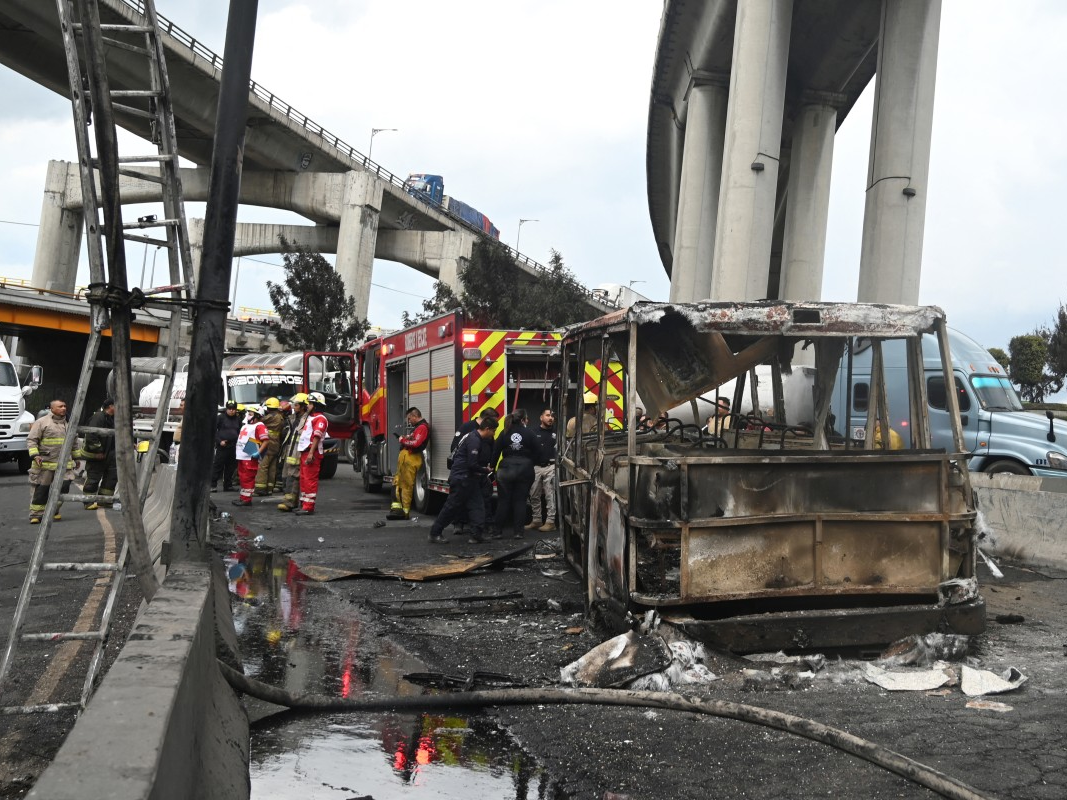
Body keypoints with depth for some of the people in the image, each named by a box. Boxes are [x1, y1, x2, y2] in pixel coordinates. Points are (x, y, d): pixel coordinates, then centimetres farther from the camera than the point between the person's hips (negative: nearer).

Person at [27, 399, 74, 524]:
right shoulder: (41, 422, -2)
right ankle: (36, 515, 8)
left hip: (64, 464, 5)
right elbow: (31, 440, -5)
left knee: (64, 486, -6)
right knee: (41, 490, -1)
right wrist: (35, 455, -17)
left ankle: (54, 511, 13)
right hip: (46, 463, -5)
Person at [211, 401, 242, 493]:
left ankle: (228, 485, 17)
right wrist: (219, 441, -11)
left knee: (231, 467, 8)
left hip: (234, 446, 5)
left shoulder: (237, 419, 12)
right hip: (222, 446, -5)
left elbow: (240, 431, 20)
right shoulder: (221, 417, -1)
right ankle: (213, 485, -2)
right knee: (218, 465, -5)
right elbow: (214, 430, -2)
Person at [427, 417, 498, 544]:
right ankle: (434, 533, 5)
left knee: (477, 505, 5)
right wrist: (485, 470, -7)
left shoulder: (476, 437, 11)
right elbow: (472, 464, -23)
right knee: (452, 506, -3)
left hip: (469, 479, 10)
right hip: (461, 478, -10)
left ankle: (476, 534, 3)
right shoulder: (474, 440, -20)